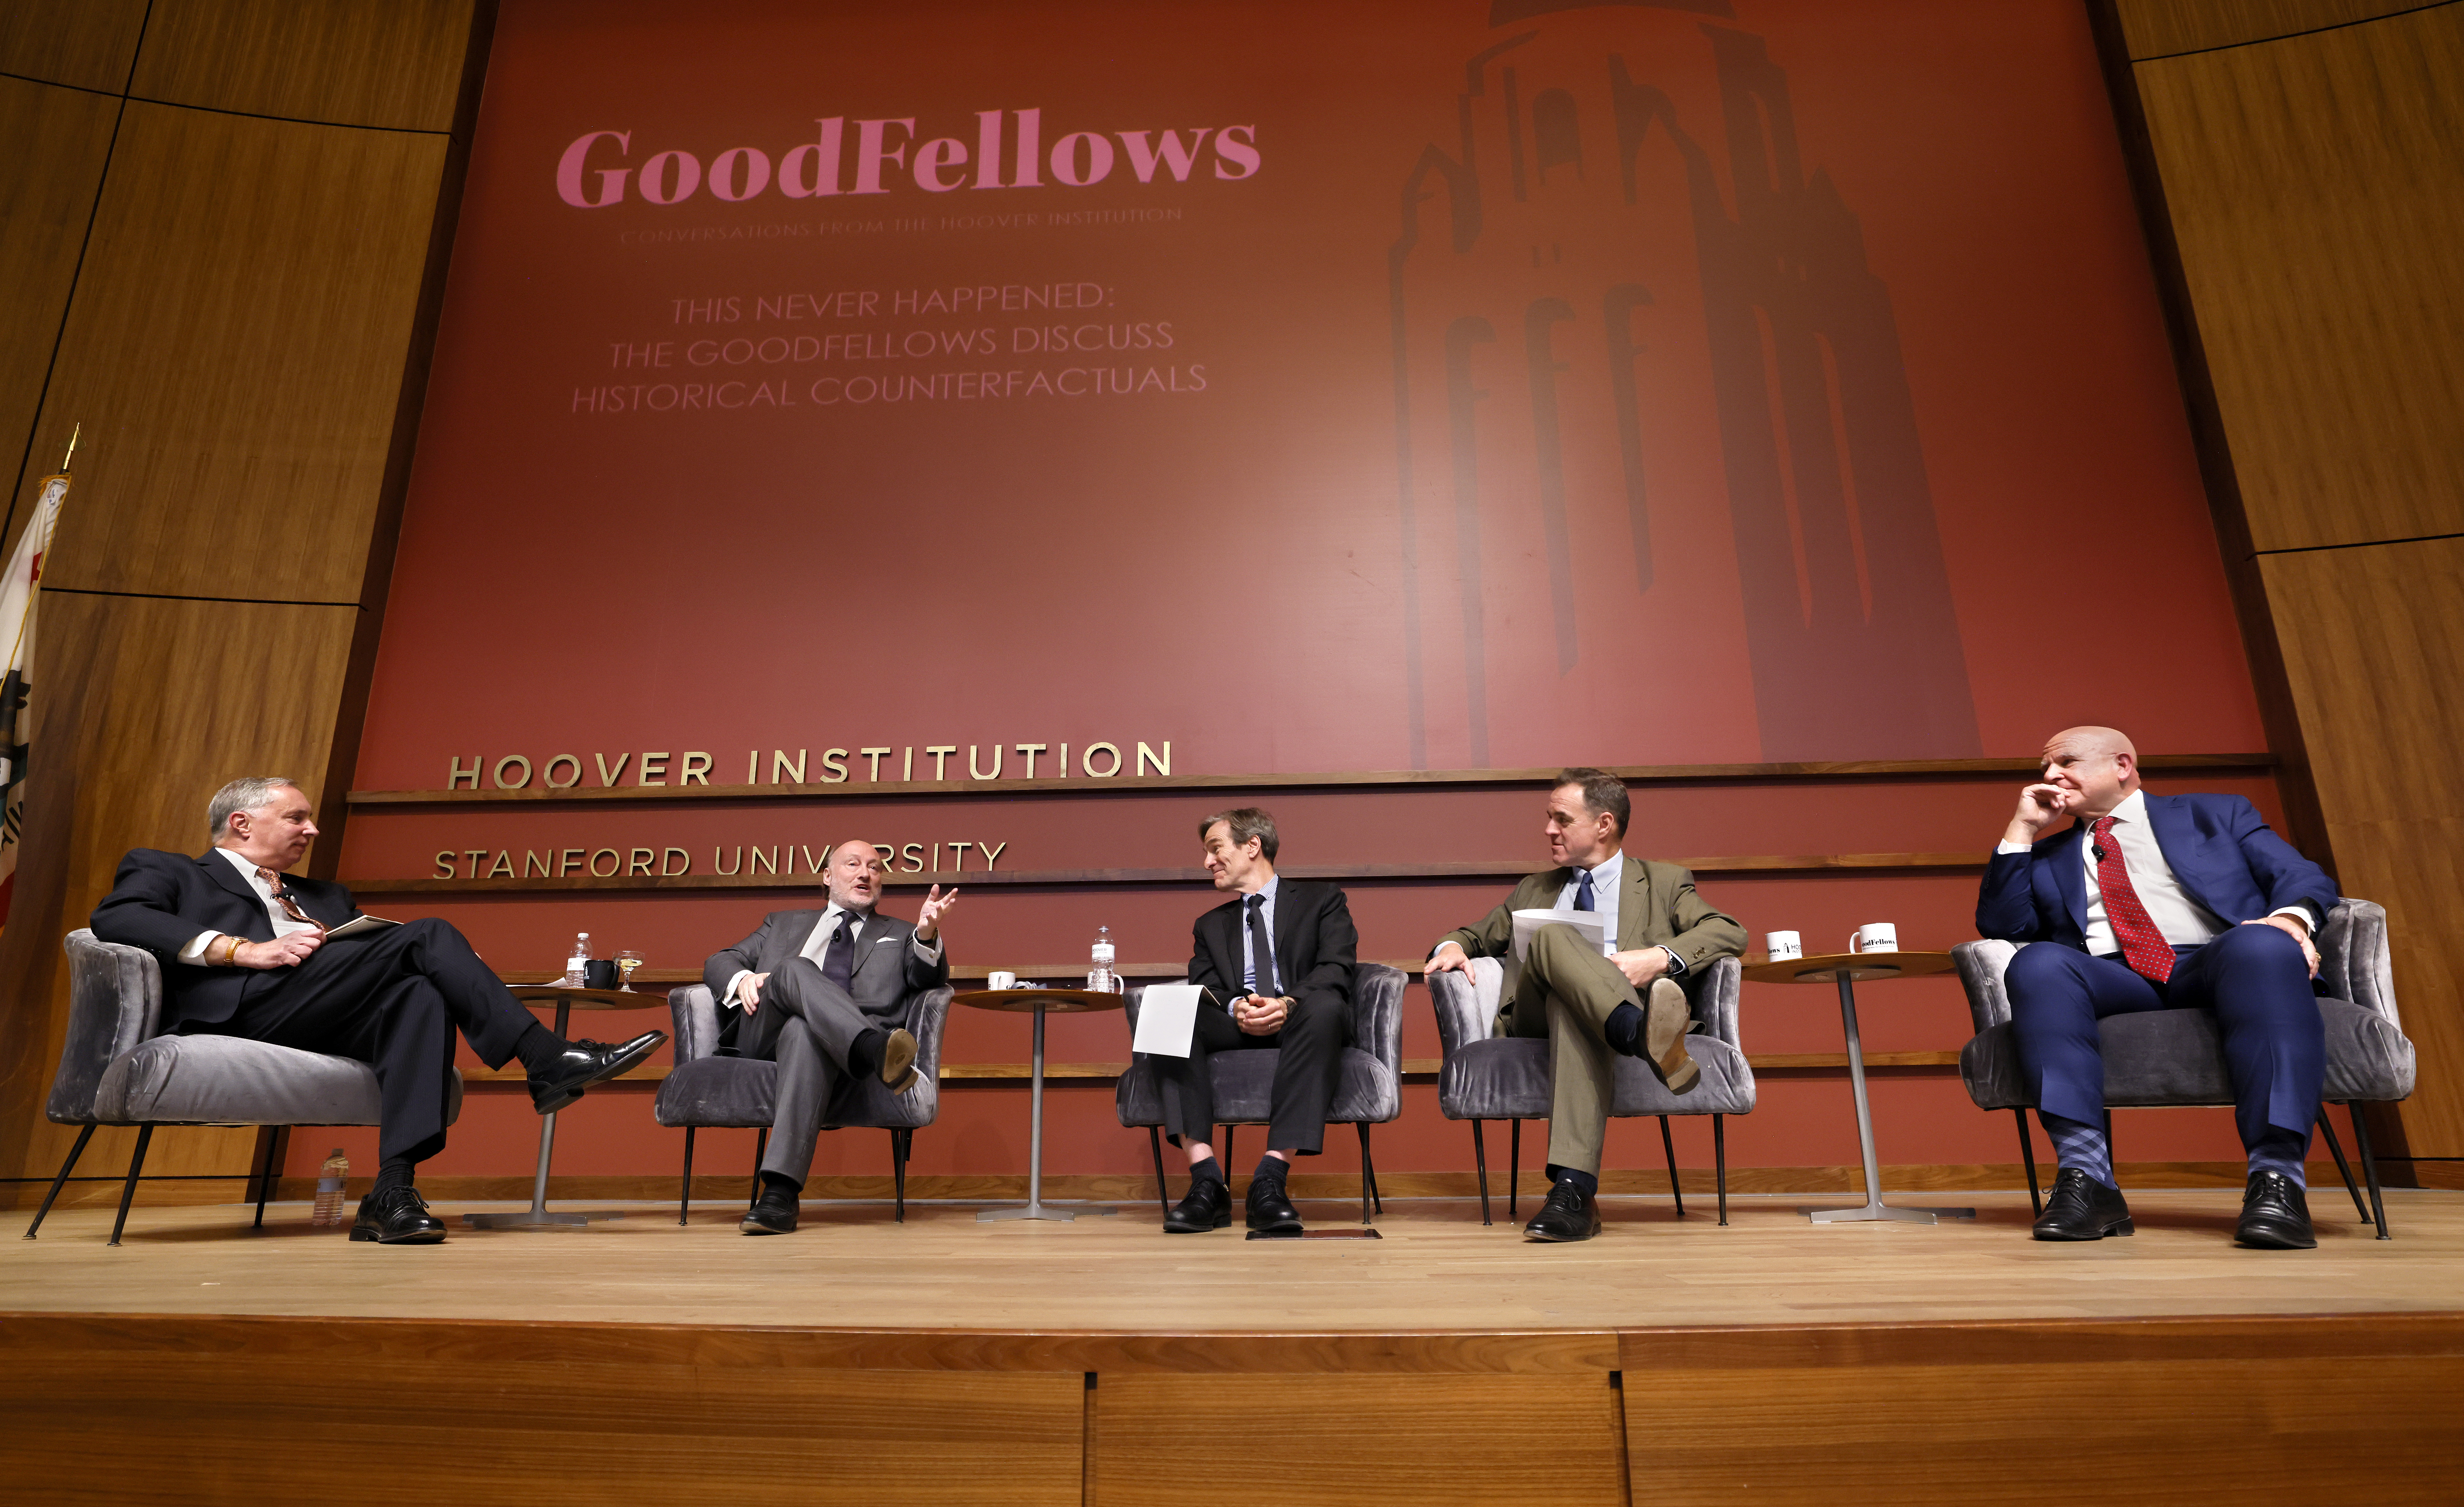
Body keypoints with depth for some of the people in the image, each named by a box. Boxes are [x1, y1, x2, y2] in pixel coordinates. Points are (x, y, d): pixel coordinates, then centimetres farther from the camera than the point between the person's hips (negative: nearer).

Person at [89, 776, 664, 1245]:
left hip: (328, 1024, 5)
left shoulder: (325, 897, 36)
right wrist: (245, 949, -14)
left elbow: (363, 964, 26)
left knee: (422, 994, -31)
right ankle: (548, 1062, -29)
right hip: (239, 1009, -5)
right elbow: (113, 919, -1)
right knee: (429, 934, -23)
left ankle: (393, 1193, -36)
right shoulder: (163, 871, 21)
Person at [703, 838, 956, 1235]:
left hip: (826, 1042, -1)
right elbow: (719, 962, 25)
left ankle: (780, 1193, -47)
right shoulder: (783, 924, 34)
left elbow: (928, 979, 8)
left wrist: (927, 935, -15)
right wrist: (743, 979, -1)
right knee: (794, 968, -30)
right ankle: (876, 1052, -53)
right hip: (765, 1038, 1)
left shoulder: (899, 935, 28)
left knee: (803, 1032, -38)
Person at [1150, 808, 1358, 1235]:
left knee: (1325, 1005, -37)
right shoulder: (1211, 925, 27)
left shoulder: (1323, 902, 16)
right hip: (1236, 1030, 3)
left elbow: (1336, 971, -2)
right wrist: (1236, 1008, -15)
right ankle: (1207, 1180, -32)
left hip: (1300, 1022, -3)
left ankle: (1271, 1179, -39)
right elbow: (1204, 989, 9)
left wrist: (1288, 1003, -22)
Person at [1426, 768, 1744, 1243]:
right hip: (1533, 1013, 2)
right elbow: (1479, 937, 36)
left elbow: (1730, 932, 5)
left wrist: (1661, 957, -16)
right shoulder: (1534, 890, 34)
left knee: (1573, 1010, -41)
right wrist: (1452, 947, 8)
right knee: (1553, 936, -33)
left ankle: (1573, 1189, -53)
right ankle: (1646, 1035, -58)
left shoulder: (1664, 883, 22)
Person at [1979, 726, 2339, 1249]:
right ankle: (2087, 1178, -39)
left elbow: (2305, 877, 13)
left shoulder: (2217, 814, 27)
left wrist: (2290, 917, -11)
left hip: (2216, 968, -1)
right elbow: (1999, 925, 15)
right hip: (2112, 982, 1)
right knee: (2038, 962, -33)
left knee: (2262, 944, -36)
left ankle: (2276, 1177, -39)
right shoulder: (2049, 855, 30)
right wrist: (2022, 829, 14)